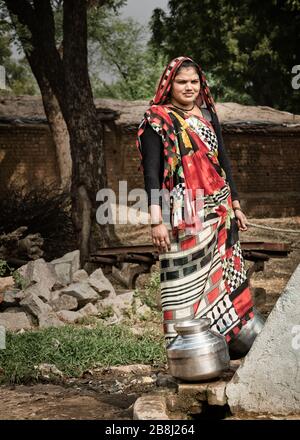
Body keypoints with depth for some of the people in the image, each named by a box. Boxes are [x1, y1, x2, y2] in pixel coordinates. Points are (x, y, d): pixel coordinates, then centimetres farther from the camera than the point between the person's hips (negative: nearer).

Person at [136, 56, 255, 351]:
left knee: (222, 277, 8)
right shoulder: (157, 120, -4)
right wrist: (156, 221, -16)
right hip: (184, 215, -6)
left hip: (219, 213, 6)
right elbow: (151, 173, -9)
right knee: (187, 281, -4)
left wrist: (235, 205, 16)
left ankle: (226, 338, 18)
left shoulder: (208, 114, 14)